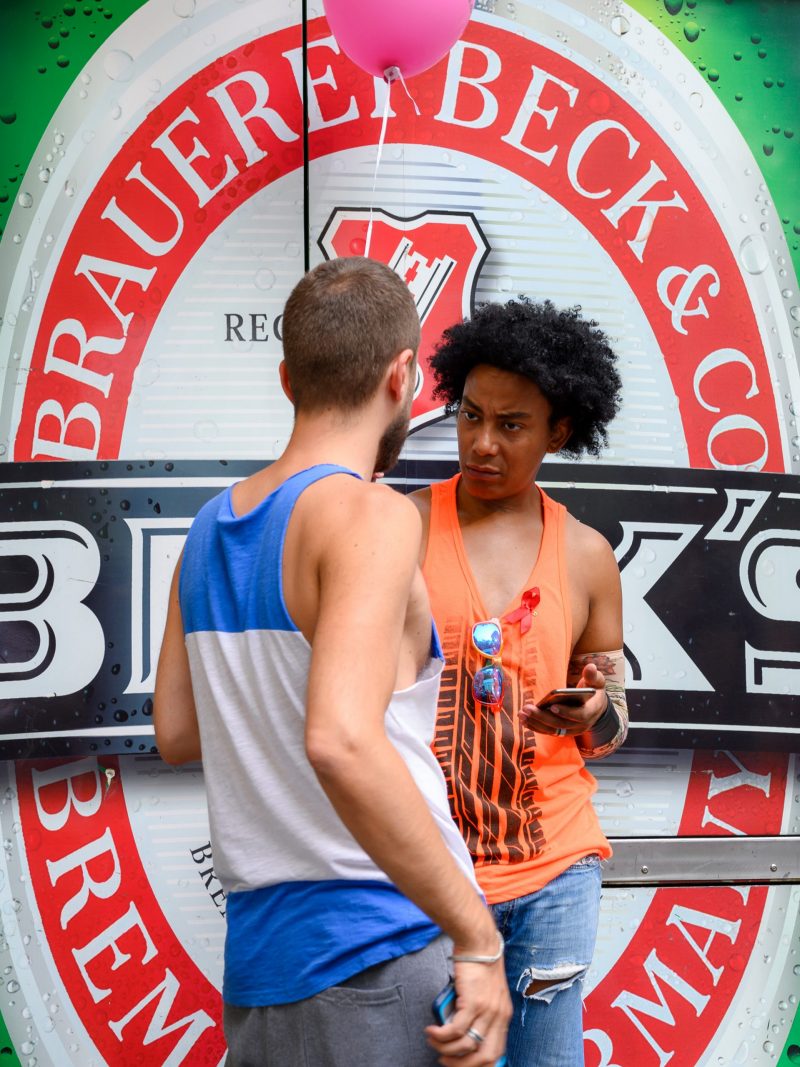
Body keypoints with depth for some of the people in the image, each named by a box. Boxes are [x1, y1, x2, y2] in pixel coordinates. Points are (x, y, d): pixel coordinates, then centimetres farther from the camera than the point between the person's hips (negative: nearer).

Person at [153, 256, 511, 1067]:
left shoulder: (209, 530, 10)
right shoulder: (369, 516, -14)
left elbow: (176, 733, 19)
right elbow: (341, 742, -29)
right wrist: (478, 937, -24)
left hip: (259, 958, 8)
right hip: (381, 949, -8)